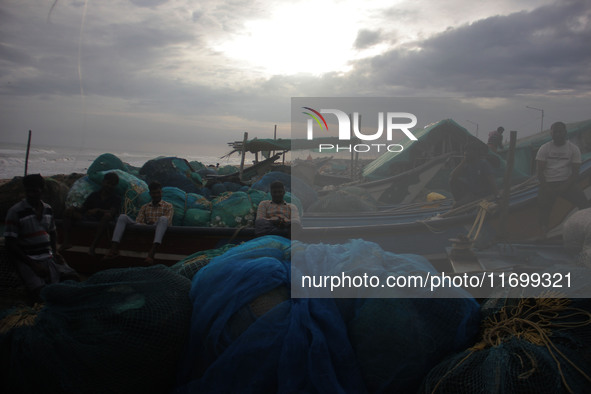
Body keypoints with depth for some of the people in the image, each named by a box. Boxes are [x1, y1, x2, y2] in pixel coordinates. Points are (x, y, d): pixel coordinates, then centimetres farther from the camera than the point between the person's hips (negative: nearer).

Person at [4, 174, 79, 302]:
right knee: (42, 292, -27)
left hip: (49, 257, 6)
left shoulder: (47, 209, 12)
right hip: (27, 260, -5)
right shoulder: (15, 211, -6)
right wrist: (33, 264, -15)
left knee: (73, 278, -16)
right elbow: (11, 244, -8)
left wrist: (55, 252, 7)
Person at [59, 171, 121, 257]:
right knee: (70, 210, -12)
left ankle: (92, 247, -43)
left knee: (108, 215, -37)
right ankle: (66, 242, -22)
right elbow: (82, 208, 15)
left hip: (102, 221, -4)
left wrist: (98, 210, -23)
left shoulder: (116, 199, 10)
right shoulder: (94, 195, 22)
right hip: (88, 218, 4)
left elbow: (112, 212, -9)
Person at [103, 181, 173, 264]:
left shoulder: (168, 206, 16)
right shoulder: (144, 207, 26)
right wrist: (145, 225, -11)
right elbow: (138, 221, 13)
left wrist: (154, 223, -19)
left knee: (163, 218, -38)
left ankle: (151, 253, -55)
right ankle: (114, 249, -33)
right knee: (122, 217, -14)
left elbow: (167, 221, -1)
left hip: (156, 230, -3)